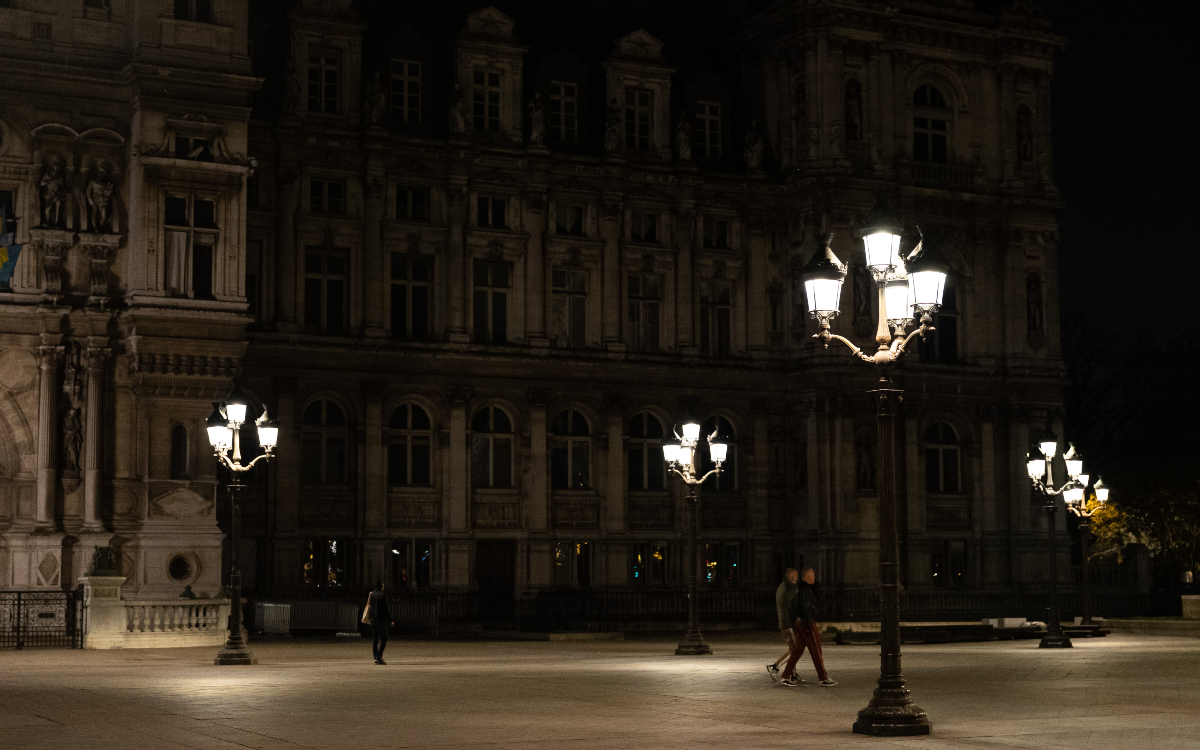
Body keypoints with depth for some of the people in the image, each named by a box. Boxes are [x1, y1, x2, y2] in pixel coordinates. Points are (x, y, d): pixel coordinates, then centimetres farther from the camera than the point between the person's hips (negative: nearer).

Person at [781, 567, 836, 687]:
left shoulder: (798, 588, 15)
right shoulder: (806, 590, -16)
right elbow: (806, 608, -22)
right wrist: (809, 624, -23)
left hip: (798, 622, 9)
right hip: (806, 623, -9)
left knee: (797, 649, 10)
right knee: (816, 651, -2)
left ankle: (786, 676, 6)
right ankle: (823, 679, 3)